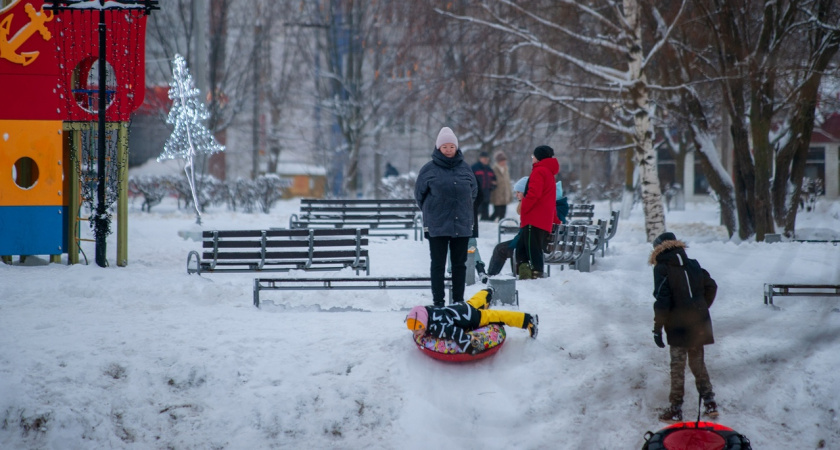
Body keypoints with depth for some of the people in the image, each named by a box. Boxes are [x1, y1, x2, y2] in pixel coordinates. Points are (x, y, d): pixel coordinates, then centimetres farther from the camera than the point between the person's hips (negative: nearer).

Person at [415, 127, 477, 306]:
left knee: (460, 264, 8)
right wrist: (431, 212, 7)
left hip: (462, 225, 3)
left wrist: (464, 210, 11)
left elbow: (473, 192, 16)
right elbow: (420, 194, 5)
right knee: (438, 265, 0)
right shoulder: (429, 169, -3)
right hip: (437, 227, -3)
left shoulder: (465, 169, 5)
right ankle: (438, 302, 3)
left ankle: (458, 301, 15)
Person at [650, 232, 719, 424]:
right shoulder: (693, 265, 8)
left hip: (678, 325, -6)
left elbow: (662, 300, -15)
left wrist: (657, 328, -12)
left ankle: (676, 409, 4)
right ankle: (709, 402, 19)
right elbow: (711, 286, 12)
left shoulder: (662, 269, -9)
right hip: (699, 324, 6)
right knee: (698, 361, 18)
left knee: (677, 366, 1)